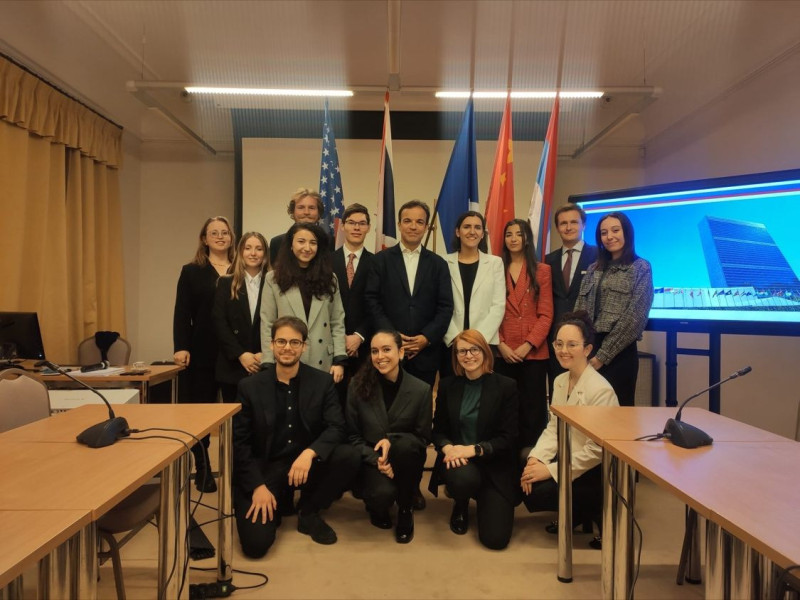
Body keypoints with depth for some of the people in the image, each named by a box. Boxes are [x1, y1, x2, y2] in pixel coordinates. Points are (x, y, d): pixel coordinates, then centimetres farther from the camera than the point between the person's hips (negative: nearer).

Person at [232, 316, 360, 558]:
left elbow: (337, 428, -11)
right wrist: (257, 486, -15)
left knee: (349, 456, -27)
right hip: (265, 469, -1)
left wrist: (309, 453, -31)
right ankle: (277, 504, 17)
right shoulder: (250, 386, -2)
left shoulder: (322, 382, -2)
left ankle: (308, 512, 0)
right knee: (255, 543, -19)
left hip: (308, 464, 1)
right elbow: (239, 442, -3)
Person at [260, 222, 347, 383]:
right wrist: (269, 365, -5)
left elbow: (338, 323, 6)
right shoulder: (274, 279, 3)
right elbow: (267, 325, 1)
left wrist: (339, 360, -3)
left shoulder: (329, 279, 9)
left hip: (323, 363, 2)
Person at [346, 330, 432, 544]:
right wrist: (375, 459, -19)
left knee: (405, 444, -34)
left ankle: (405, 510, -6)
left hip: (405, 462, 1)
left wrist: (392, 440, -23)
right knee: (383, 493, -32)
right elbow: (353, 436, -2)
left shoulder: (421, 390, -11)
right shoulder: (357, 386, -9)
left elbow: (424, 438, -5)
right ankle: (378, 508, 11)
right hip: (370, 460, 0)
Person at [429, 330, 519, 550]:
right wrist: (448, 448, -16)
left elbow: (509, 438, -8)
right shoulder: (447, 386, 4)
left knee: (495, 538, -13)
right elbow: (438, 430, 7)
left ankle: (484, 500, 23)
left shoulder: (506, 387, -5)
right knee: (463, 479, -36)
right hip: (457, 460, 2)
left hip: (495, 466, -1)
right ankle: (460, 506, 5)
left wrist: (472, 449, -20)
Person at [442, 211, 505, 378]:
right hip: (451, 344, 0)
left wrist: (478, 339, -9)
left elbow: (498, 306, 1)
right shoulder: (445, 263, 5)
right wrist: (455, 338, -10)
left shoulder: (495, 263, 7)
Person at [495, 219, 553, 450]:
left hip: (533, 353, -1)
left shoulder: (542, 271, 6)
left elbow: (546, 315, 0)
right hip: (503, 353, 1)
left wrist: (528, 345, -11)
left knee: (532, 410, 4)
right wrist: (501, 345, -8)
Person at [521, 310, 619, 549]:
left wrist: (551, 470, -21)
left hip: (598, 472, -7)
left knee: (538, 493, -18)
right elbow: (553, 428, 4)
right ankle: (575, 516, 14)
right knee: (523, 483, -8)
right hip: (570, 460, 8)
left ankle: (599, 513, 4)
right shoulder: (560, 381, 2)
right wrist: (536, 458, -13)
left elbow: (596, 450, -23)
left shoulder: (600, 390, -24)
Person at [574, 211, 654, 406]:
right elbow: (580, 311, 8)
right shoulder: (594, 269, 13)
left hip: (619, 353, -5)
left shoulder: (641, 268, -2)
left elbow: (634, 317, -10)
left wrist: (603, 355, -11)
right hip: (589, 350, 5)